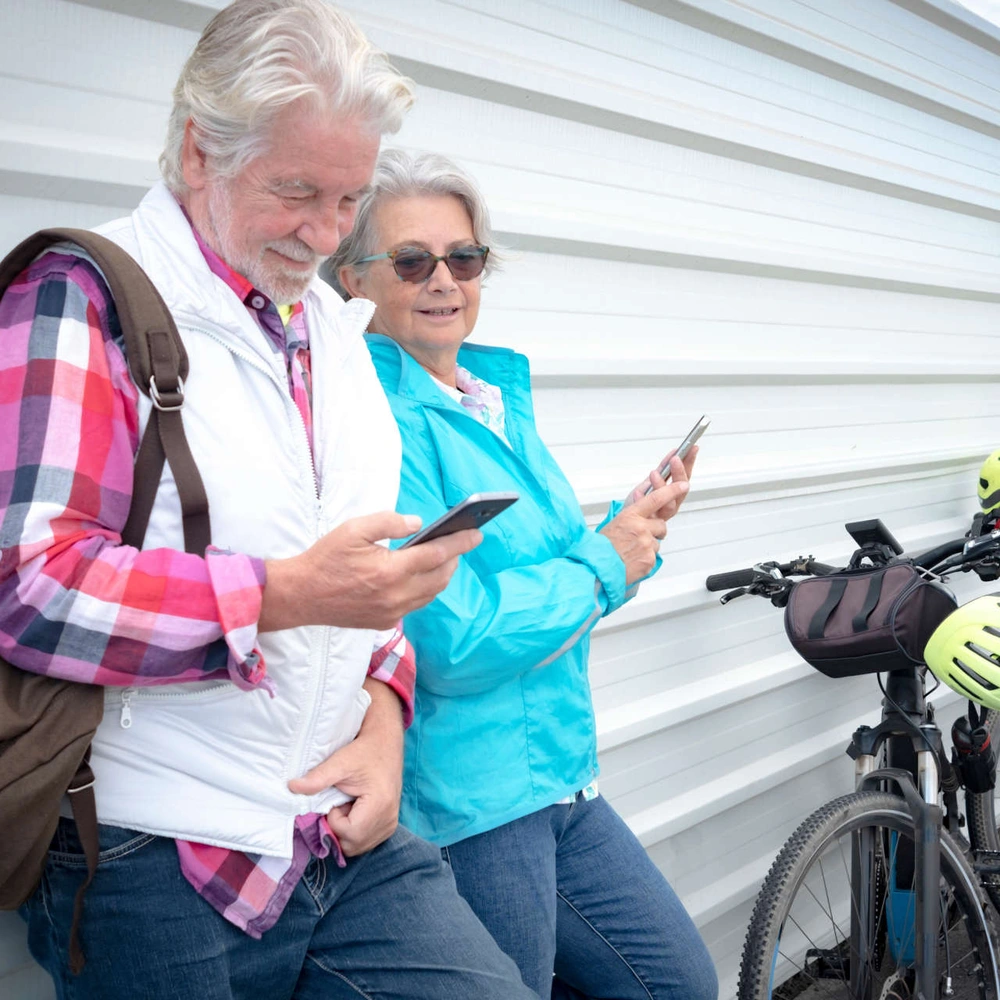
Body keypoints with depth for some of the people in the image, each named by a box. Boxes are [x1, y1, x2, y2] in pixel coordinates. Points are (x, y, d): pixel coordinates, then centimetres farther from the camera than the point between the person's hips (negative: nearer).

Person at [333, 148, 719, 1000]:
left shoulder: (503, 393, 11)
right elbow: (453, 646, -24)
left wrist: (636, 523, 0)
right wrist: (602, 564, -12)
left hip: (563, 776, 9)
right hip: (465, 811, -9)